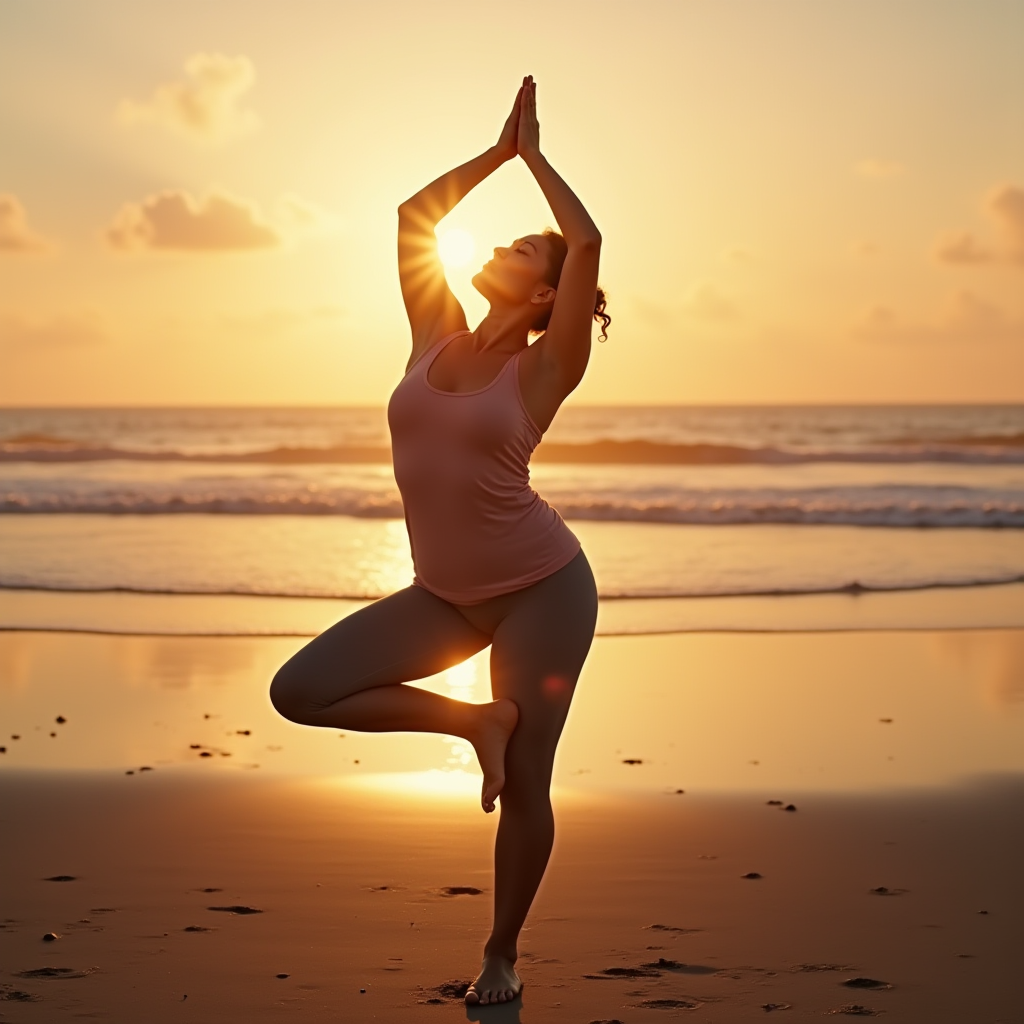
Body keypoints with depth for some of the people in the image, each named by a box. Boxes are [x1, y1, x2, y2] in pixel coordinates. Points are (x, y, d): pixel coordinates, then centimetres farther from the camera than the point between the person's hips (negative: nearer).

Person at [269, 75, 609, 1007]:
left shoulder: (545, 369, -9)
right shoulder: (437, 336, 5)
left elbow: (588, 242, -19)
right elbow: (413, 214, 7)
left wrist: (536, 155, -6)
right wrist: (500, 150, 10)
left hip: (542, 588, -5)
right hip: (447, 594, 5)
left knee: (523, 786, 0)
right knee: (301, 691, -9)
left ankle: (501, 957, 21)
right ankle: (474, 719, 5)